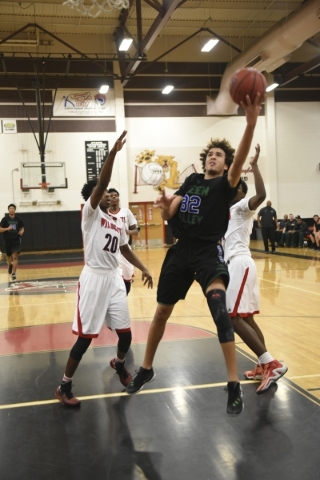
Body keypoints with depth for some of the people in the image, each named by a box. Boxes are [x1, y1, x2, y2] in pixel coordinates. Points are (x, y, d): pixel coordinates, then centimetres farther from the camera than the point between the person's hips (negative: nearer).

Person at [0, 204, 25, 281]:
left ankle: (14, 273, -11)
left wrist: (22, 231, -9)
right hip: (7, 241, 1)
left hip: (16, 240, -1)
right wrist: (7, 228, -22)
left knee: (15, 257, -12)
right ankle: (10, 265, 51)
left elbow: (22, 228, 13)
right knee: (9, 256, 17)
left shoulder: (18, 219, 1)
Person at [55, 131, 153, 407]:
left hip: (115, 279, 6)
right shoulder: (90, 213, -6)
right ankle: (64, 387, 13)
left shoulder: (118, 223, 13)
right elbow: (101, 182, -20)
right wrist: (113, 152, -27)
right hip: (94, 279, -6)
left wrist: (143, 269, 16)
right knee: (85, 336, -4)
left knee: (125, 332, 9)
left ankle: (119, 364, 42)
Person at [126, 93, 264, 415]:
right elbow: (169, 215, 7)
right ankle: (146, 370, 34)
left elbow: (240, 160, -23)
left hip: (208, 252, -5)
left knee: (219, 307, -25)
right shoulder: (191, 180, 12)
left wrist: (251, 122, -39)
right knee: (162, 311, 14)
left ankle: (234, 386, -16)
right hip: (180, 251, 5)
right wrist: (165, 205, -18)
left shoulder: (225, 183, -2)